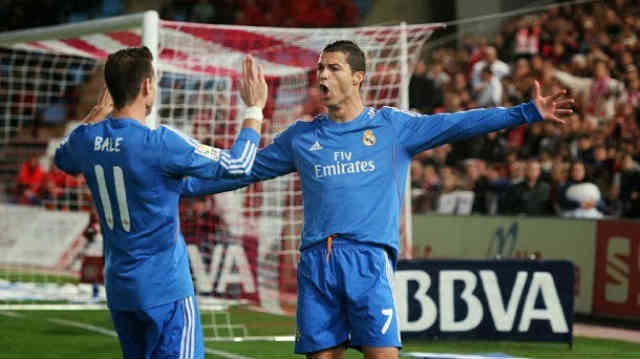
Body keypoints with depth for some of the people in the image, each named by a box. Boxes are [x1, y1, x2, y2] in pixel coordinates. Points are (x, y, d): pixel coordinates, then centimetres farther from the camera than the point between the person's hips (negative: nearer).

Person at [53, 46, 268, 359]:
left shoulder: (87, 139, 0)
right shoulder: (160, 144, -19)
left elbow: (62, 159, 27)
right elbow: (236, 165, -10)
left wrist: (100, 111, 33)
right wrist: (254, 110, 3)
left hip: (118, 288, 7)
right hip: (165, 290, -7)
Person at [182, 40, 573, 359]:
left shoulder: (392, 126, 7)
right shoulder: (301, 137, 15)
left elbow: (459, 124, 2)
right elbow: (244, 169, 22)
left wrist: (529, 112, -5)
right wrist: (179, 186, 19)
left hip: (368, 259, -3)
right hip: (316, 261, 3)